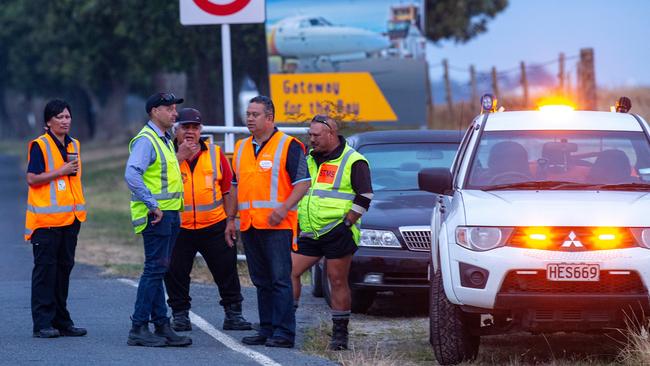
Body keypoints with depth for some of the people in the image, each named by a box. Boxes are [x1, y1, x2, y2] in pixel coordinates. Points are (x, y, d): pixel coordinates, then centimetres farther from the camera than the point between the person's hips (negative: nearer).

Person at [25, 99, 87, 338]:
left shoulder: (74, 145, 14)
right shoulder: (40, 145, -8)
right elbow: (32, 178, -15)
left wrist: (80, 210, 20)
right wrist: (61, 171, -18)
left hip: (70, 218, 7)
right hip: (46, 219, -7)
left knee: (64, 268, 10)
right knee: (45, 269, -5)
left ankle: (61, 321, 15)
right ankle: (42, 323, -4)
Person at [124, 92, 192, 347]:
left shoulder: (165, 140, 20)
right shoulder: (145, 140, -12)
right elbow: (132, 175, -24)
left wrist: (179, 157, 15)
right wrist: (153, 205, -24)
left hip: (170, 213, 10)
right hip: (156, 215, -10)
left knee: (158, 270, 11)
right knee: (155, 269, -10)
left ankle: (162, 326, 14)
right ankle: (139, 328, -8)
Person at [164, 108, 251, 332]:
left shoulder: (215, 154, 5)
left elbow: (228, 189, 8)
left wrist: (230, 220, 1)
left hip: (214, 226, 1)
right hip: (179, 228, -1)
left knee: (226, 269, 4)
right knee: (175, 273, 3)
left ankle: (233, 313, 15)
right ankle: (180, 315, 17)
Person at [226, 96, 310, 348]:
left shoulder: (288, 146, -3)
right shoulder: (241, 148, 17)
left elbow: (303, 182, -7)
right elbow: (236, 186, 24)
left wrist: (284, 208, -19)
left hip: (277, 224, -7)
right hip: (249, 225, 7)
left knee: (280, 279, -8)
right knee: (261, 281, 10)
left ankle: (284, 332, -8)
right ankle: (266, 330, 15)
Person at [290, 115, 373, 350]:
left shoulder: (353, 162, -5)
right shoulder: (310, 160, 16)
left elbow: (364, 197, -9)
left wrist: (346, 224, -13)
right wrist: (297, 221, 15)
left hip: (337, 234, -6)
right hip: (309, 234, 6)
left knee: (338, 282, -1)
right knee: (289, 272, -2)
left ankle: (340, 333, 6)